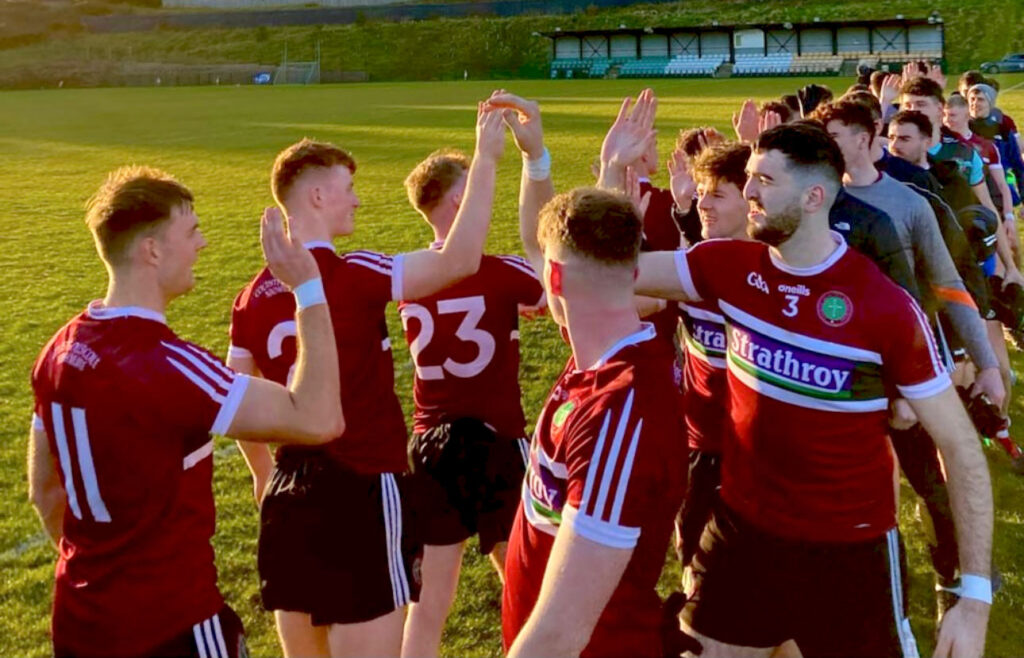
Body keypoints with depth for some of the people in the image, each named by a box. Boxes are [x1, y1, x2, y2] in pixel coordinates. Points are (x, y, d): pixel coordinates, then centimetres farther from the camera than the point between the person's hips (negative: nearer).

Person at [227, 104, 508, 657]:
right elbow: (459, 260, -25)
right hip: (361, 489, -7)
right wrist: (485, 160, -16)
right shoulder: (351, 277, -15)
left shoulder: (252, 298, 5)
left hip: (290, 493, 7)